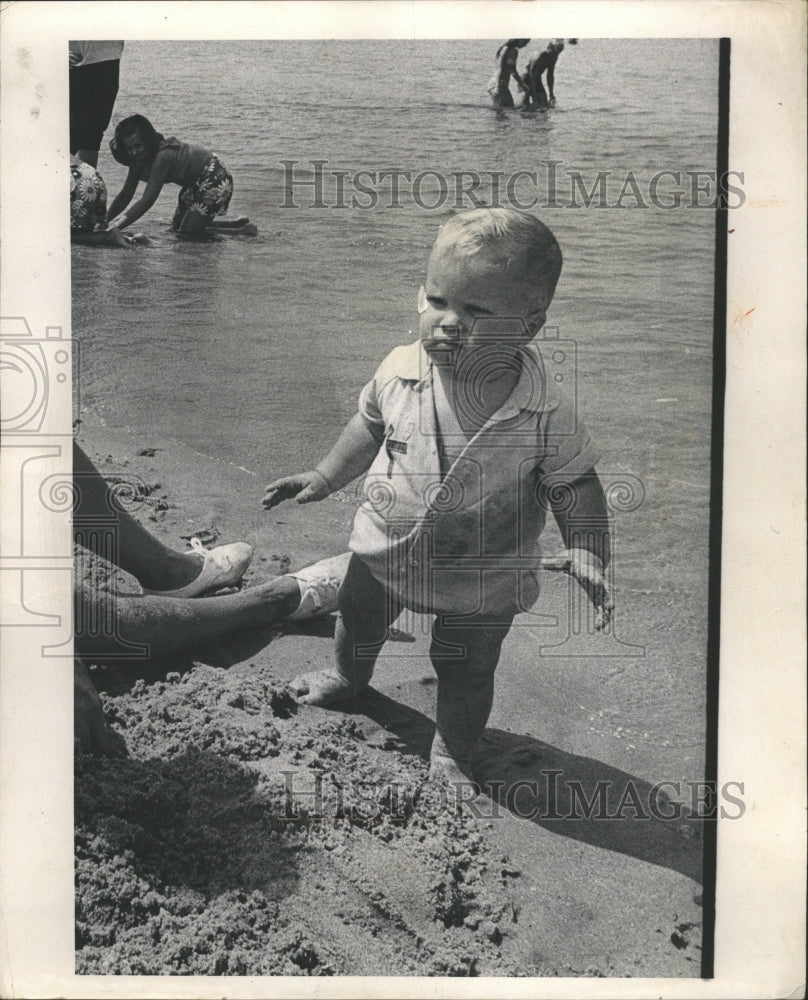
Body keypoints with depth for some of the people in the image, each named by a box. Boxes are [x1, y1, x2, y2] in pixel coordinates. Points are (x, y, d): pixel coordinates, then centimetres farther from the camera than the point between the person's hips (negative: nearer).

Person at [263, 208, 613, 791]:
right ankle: (348, 677, 64)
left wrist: (588, 556, -26)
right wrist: (325, 478, 3)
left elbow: (576, 486, -14)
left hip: (483, 580, -3)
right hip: (387, 547, 4)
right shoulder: (399, 372, -19)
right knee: (358, 619, 29)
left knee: (466, 672, 15)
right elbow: (369, 427, 2)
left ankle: (453, 755, 44)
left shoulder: (546, 417, -27)